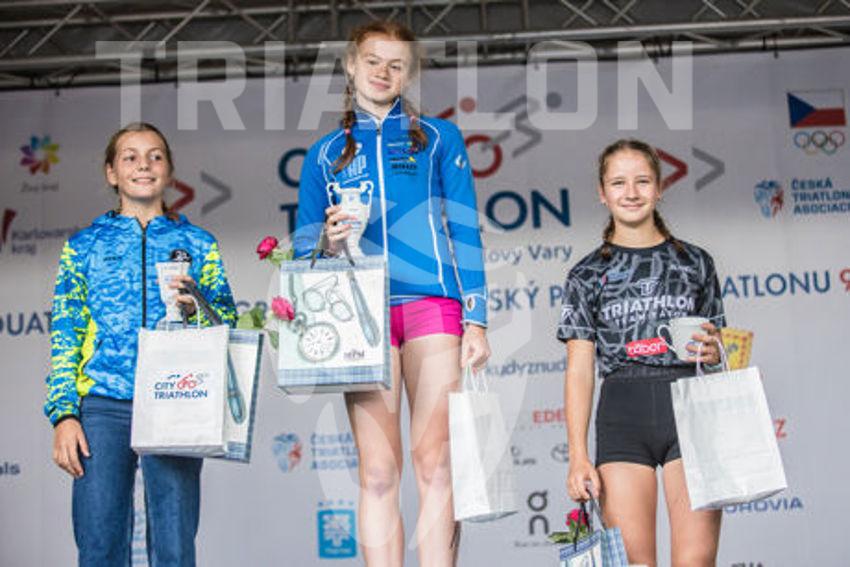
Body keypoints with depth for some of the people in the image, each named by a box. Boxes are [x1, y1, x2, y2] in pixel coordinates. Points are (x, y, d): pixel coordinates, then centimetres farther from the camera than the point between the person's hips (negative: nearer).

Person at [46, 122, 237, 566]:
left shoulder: (197, 244, 15)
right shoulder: (84, 245, 15)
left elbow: (228, 326, 11)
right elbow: (65, 337, 10)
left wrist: (195, 307, -10)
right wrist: (64, 414, -1)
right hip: (102, 406, 0)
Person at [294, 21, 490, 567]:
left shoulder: (439, 138, 14)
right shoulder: (326, 153, 17)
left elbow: (464, 231, 8)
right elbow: (304, 248, 16)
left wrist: (476, 319, 0)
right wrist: (330, 242, -7)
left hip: (432, 304, -1)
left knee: (435, 464, -10)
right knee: (378, 473, -4)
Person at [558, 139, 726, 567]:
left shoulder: (694, 262, 14)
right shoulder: (588, 275, 10)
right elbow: (579, 371, 6)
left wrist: (711, 352, -6)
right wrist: (578, 457, -3)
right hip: (622, 415, 0)